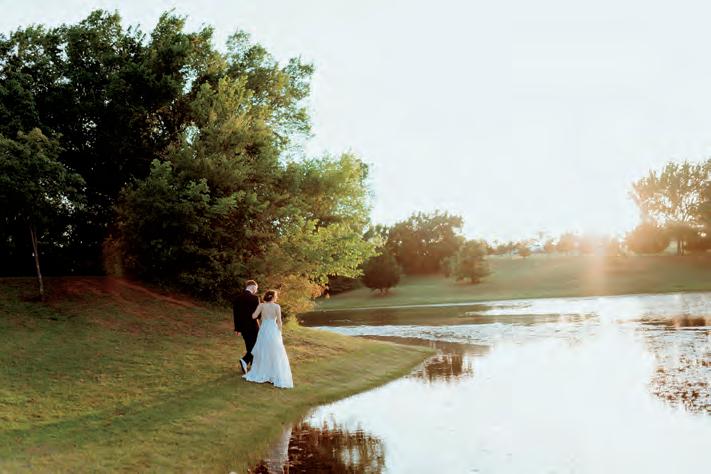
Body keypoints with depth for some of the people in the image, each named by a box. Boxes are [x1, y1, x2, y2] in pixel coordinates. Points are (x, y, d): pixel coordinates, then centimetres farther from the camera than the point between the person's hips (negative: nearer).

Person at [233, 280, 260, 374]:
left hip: (242, 326, 6)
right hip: (252, 326, -6)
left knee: (250, 346, 18)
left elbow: (235, 314, 7)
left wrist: (237, 328, 13)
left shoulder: (237, 298, 4)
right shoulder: (254, 298, -16)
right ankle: (245, 360, -14)